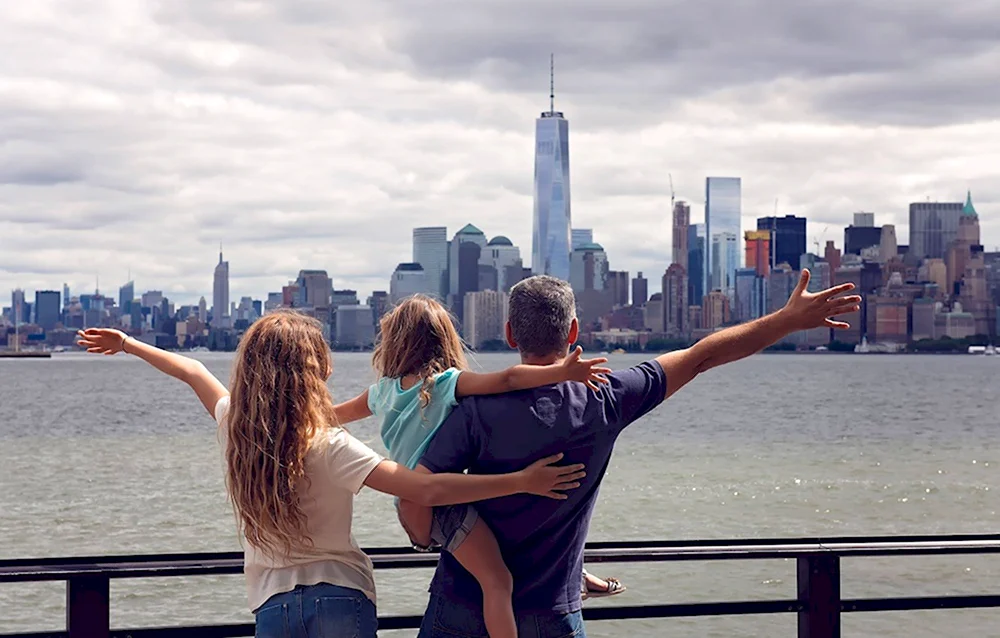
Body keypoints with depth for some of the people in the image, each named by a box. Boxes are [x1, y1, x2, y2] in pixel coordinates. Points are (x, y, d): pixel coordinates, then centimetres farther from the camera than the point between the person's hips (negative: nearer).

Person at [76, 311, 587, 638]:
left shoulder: (232, 426, -2)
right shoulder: (328, 447, -17)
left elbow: (191, 371, 18)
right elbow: (425, 490, -25)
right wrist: (522, 481, -26)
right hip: (341, 597, -4)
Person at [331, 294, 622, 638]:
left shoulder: (384, 389, 12)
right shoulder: (449, 382, -7)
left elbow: (339, 413, 31)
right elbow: (507, 379, -23)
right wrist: (563, 372, -27)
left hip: (411, 513, 7)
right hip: (440, 502, -7)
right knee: (497, 582, -13)